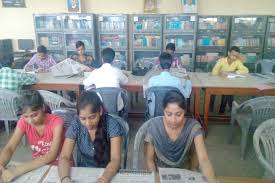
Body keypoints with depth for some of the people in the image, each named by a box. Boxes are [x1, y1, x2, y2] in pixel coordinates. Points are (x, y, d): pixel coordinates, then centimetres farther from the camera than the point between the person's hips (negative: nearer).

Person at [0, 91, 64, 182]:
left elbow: (52, 155, -27)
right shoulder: (23, 121, -9)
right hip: (38, 166, 3)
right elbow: (9, 148, -11)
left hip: (59, 166, -3)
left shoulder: (56, 122, -21)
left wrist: (18, 170, -33)